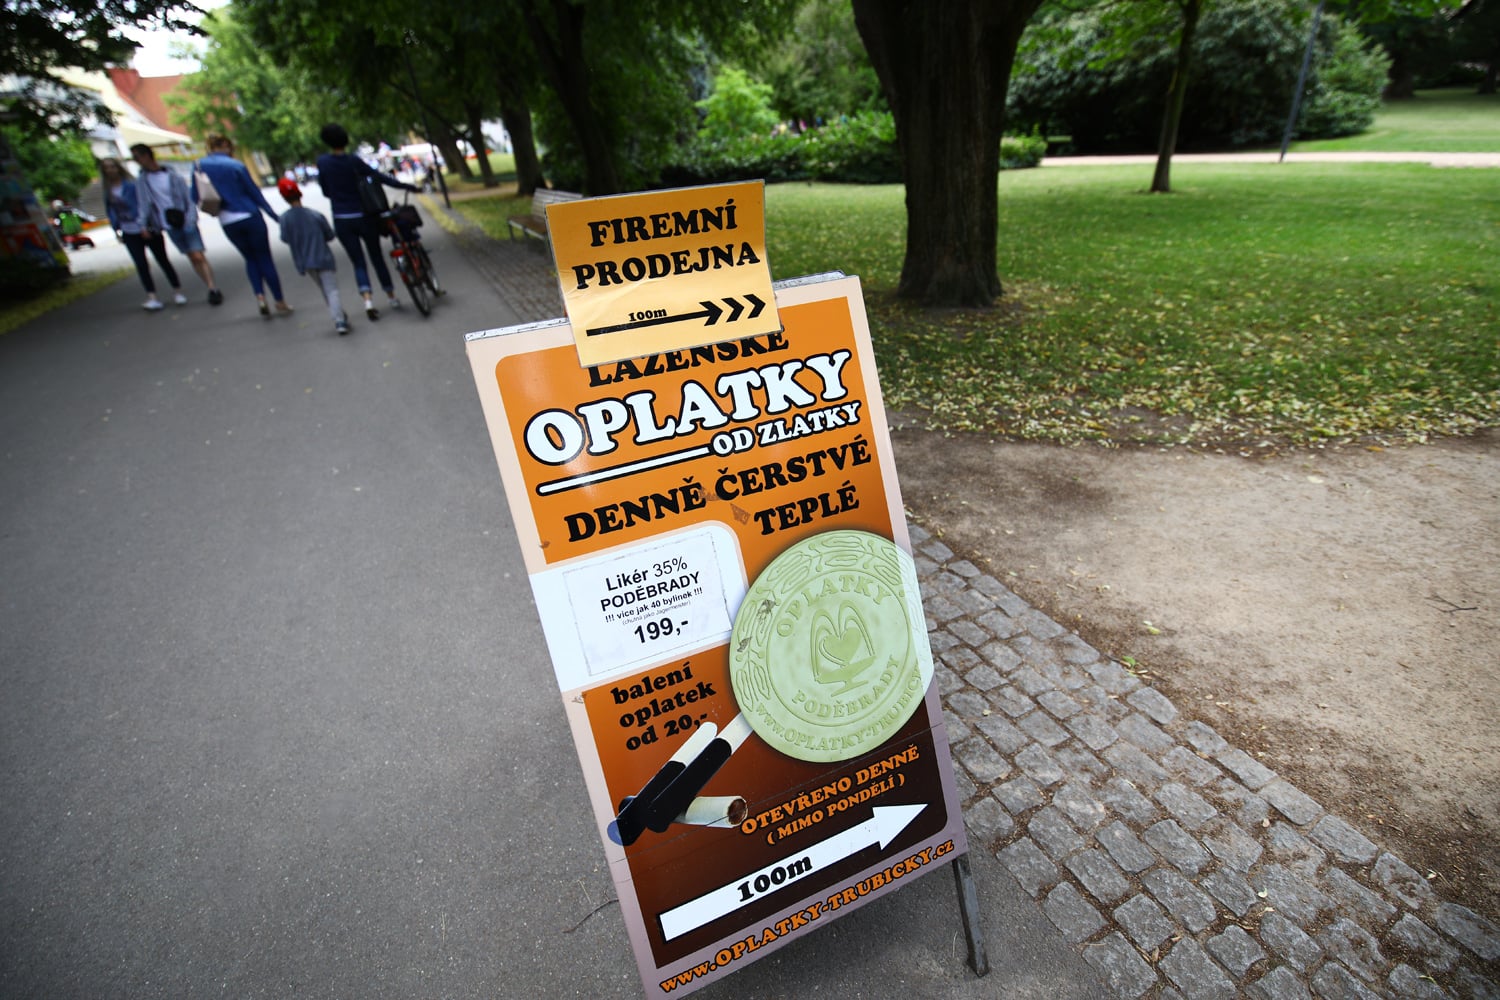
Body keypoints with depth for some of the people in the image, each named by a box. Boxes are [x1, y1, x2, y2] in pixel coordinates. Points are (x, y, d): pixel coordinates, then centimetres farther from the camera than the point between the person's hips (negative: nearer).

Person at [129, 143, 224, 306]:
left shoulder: (173, 176, -1)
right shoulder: (141, 181, 8)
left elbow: (189, 198, -2)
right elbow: (144, 204, 9)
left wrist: (191, 220, -13)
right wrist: (143, 224, 1)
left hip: (186, 223, -3)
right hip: (169, 226, 3)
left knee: (198, 256, -12)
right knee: (192, 258, 4)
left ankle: (214, 289, -9)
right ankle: (211, 289, 7)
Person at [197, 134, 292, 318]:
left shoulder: (200, 165, 4)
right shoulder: (235, 165, -7)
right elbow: (255, 194, -4)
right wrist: (276, 218, 3)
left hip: (228, 223, 3)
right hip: (250, 218, -3)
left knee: (250, 259, 18)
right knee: (265, 259, 4)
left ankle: (260, 297, -1)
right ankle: (280, 303, 6)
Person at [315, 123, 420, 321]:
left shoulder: (322, 162, -2)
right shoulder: (353, 161, -10)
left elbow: (326, 191, 5)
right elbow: (381, 177, -11)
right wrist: (408, 187, -5)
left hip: (342, 221, 1)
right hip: (364, 217, -1)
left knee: (358, 262, 6)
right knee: (377, 257, 14)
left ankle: (368, 299, -16)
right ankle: (392, 297, 20)